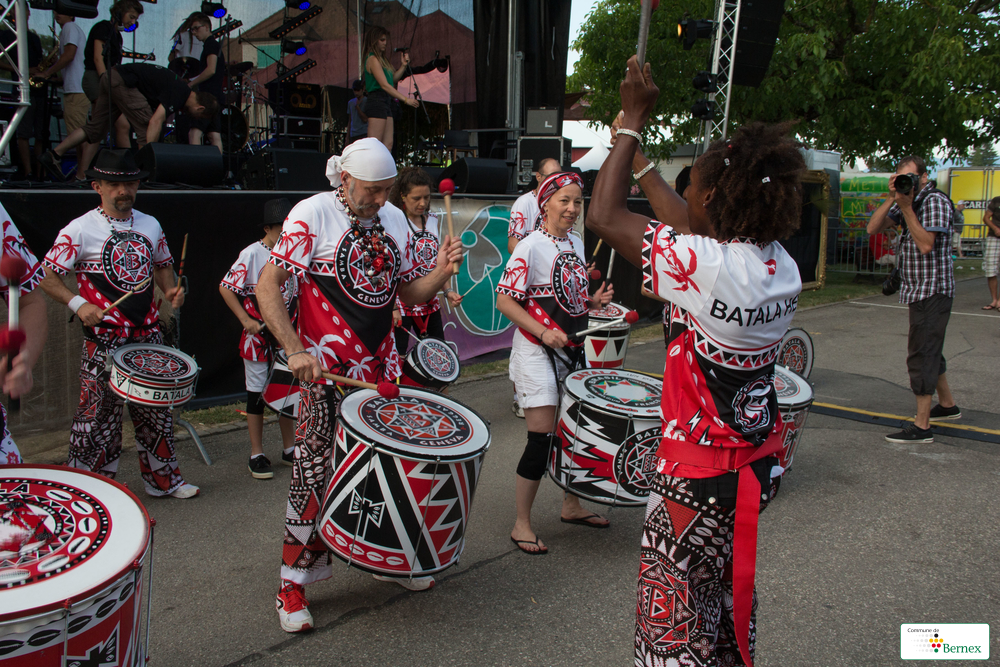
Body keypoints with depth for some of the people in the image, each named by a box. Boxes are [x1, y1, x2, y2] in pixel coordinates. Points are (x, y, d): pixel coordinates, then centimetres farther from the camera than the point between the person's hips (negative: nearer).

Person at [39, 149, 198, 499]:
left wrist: (170, 289, 3)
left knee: (156, 408, 13)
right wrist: (78, 304, -19)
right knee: (98, 413, 0)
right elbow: (46, 276, -5)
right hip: (104, 338, -5)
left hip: (147, 334, 5)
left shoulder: (150, 225, 10)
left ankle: (163, 478, 27)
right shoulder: (80, 229, -6)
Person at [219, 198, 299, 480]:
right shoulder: (252, 254, -12)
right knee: (257, 393, 5)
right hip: (258, 335, -5)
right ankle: (257, 455, 15)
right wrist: (246, 320, -15)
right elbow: (226, 288, -11)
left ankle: (289, 449, 26)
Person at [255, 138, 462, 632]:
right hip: (326, 369, -5)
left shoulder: (394, 221, 10)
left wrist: (440, 273, -6)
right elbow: (267, 287, -11)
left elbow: (409, 293, 15)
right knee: (314, 469, -3)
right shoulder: (313, 215, -8)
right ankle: (293, 585, 11)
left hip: (380, 368, 6)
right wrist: (295, 351, -21)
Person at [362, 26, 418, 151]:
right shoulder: (372, 59, -10)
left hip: (385, 103, 10)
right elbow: (384, 85, -17)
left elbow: (393, 79, 23)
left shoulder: (381, 59, 19)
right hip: (376, 102, -10)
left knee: (388, 145, 5)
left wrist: (403, 65, 10)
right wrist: (406, 99, -19)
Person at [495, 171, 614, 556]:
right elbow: (505, 300, -17)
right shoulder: (532, 246, -13)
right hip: (537, 351, -8)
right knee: (542, 437, -7)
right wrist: (543, 333, -25)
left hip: (572, 350, 8)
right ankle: (521, 525, 6)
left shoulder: (576, 245, 10)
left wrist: (595, 301, 1)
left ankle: (571, 506, 35)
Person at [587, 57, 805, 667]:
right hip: (760, 464, 8)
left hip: (699, 474, -8)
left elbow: (604, 216, -17)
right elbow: (693, 227, 13)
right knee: (732, 596, 27)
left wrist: (633, 123, -7)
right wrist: (643, 166, 22)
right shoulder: (783, 266, -2)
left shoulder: (706, 266, -25)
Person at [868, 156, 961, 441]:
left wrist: (906, 208, -22)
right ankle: (947, 404, 37)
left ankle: (921, 426, -7)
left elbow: (926, 244, -24)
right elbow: (873, 228, 1)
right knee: (930, 350, 20)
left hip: (932, 291, -9)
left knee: (921, 353, -10)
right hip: (918, 290, 9)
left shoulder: (935, 201, -12)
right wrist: (892, 199, -10)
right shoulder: (908, 201, 12)